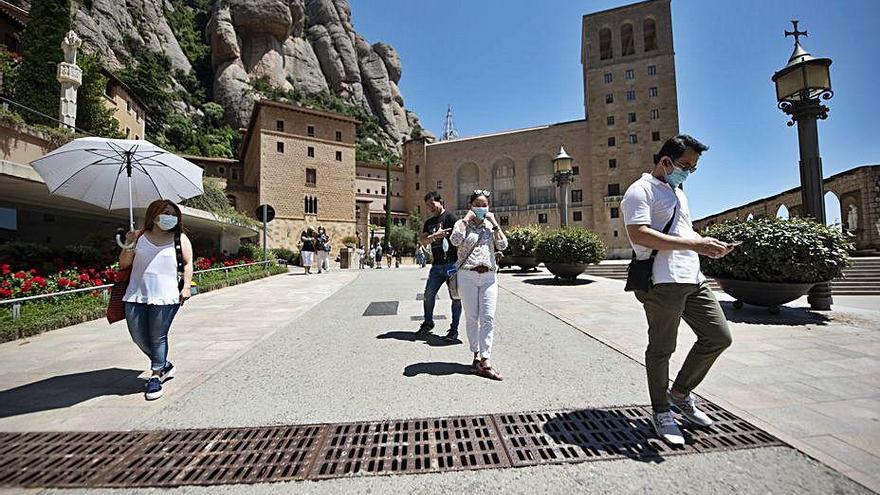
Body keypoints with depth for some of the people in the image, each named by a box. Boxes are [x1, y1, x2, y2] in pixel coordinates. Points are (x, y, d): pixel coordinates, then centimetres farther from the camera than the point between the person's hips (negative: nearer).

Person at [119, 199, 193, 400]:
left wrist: (186, 286, -6)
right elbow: (123, 264, 11)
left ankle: (155, 377, 14)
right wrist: (129, 246, -7)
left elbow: (188, 263, 5)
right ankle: (165, 365, 30)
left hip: (165, 297, -3)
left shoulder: (180, 239, 6)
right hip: (136, 296, 3)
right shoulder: (139, 237, 10)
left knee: (158, 338, 0)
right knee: (138, 337, 9)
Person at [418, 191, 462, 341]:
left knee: (456, 297, 1)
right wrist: (435, 235, -16)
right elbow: (422, 241, 3)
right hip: (436, 265, 6)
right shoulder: (428, 223, 16)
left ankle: (454, 329, 14)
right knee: (428, 295, 11)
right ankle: (428, 323, 31)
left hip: (452, 264, -6)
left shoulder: (449, 217, -5)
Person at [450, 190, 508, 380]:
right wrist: (466, 218, -10)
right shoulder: (462, 223, 5)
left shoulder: (491, 226, 13)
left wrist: (494, 222, -2)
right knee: (472, 318, 4)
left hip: (488, 277, 2)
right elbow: (455, 240, -16)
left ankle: (485, 361, -4)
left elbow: (503, 245, -1)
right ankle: (476, 355, 18)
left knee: (488, 318, -6)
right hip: (468, 276, -2)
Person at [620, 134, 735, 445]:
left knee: (719, 337, 12)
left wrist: (706, 243, 9)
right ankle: (661, 413, 20)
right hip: (662, 283, -9)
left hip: (693, 278, 9)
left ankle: (680, 394, 29)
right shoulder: (641, 190, -7)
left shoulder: (678, 192, 24)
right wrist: (693, 244, -21)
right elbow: (639, 235, -21)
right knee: (661, 349, 2)